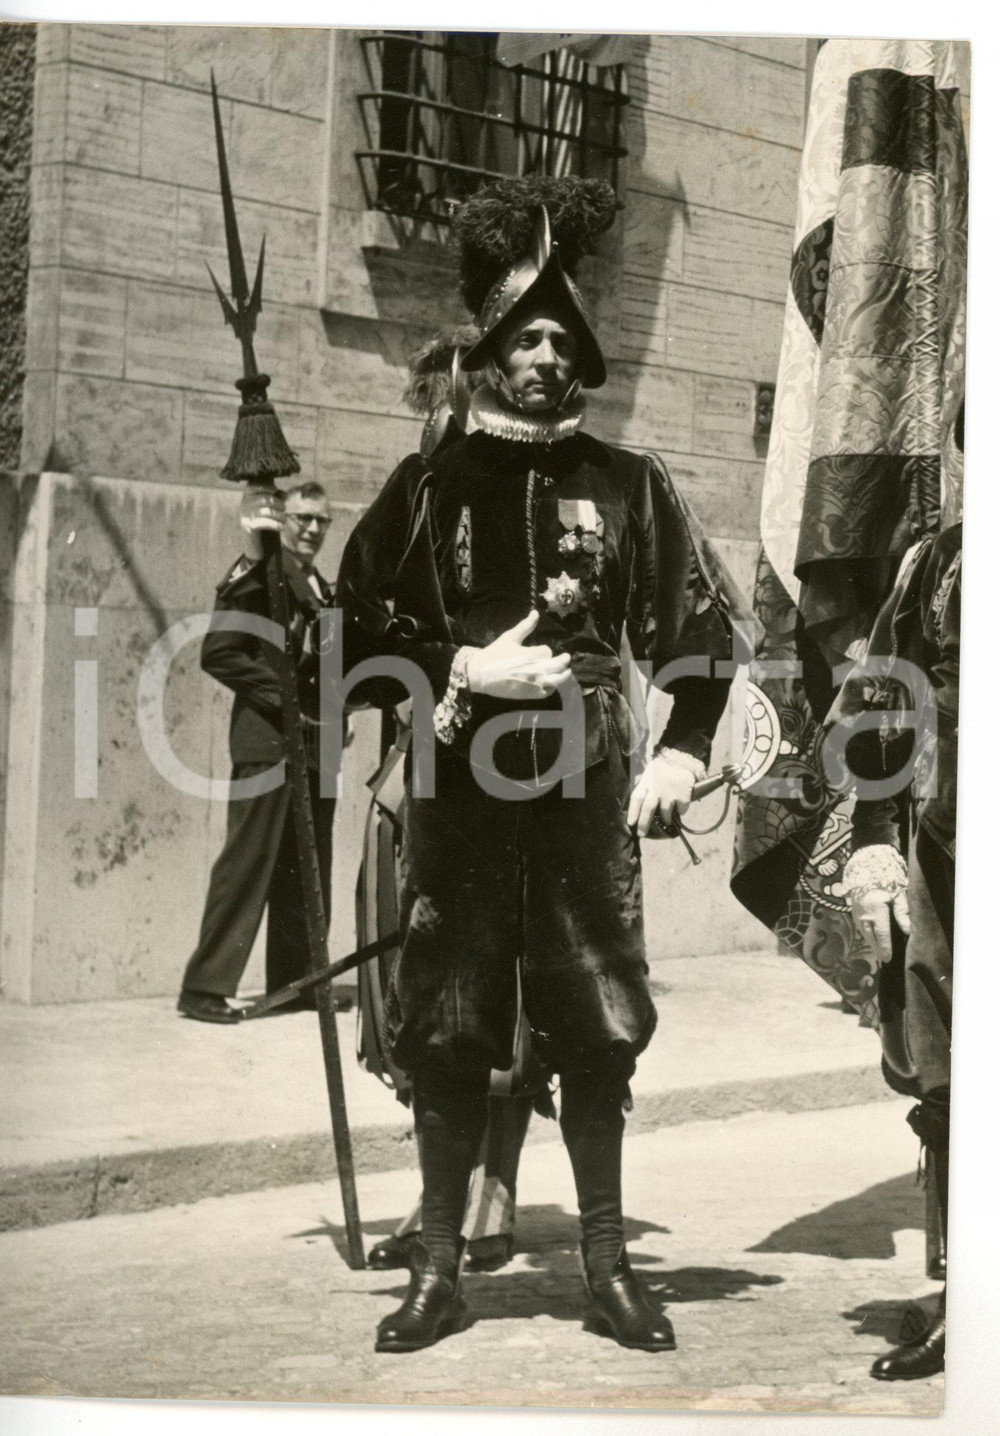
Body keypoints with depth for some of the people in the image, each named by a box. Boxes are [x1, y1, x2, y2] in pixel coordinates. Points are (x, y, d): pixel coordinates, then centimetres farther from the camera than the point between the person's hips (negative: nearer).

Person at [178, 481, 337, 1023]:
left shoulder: (324, 591, 20)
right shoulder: (254, 580, -3)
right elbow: (218, 653, -12)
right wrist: (281, 695, -15)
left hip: (316, 744, 8)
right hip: (266, 740, -7)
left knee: (308, 869, 8)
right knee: (248, 861, -10)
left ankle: (293, 979, 16)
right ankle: (205, 987, -6)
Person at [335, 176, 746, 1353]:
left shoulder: (629, 486, 9)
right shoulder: (428, 484, 7)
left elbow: (704, 628, 10)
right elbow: (359, 634, 6)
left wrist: (681, 752, -1)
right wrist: (464, 669, -8)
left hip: (587, 790, 1)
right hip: (459, 788, 0)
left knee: (599, 1028, 3)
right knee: (444, 1032, 2)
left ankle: (607, 1261, 17)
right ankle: (438, 1266, 14)